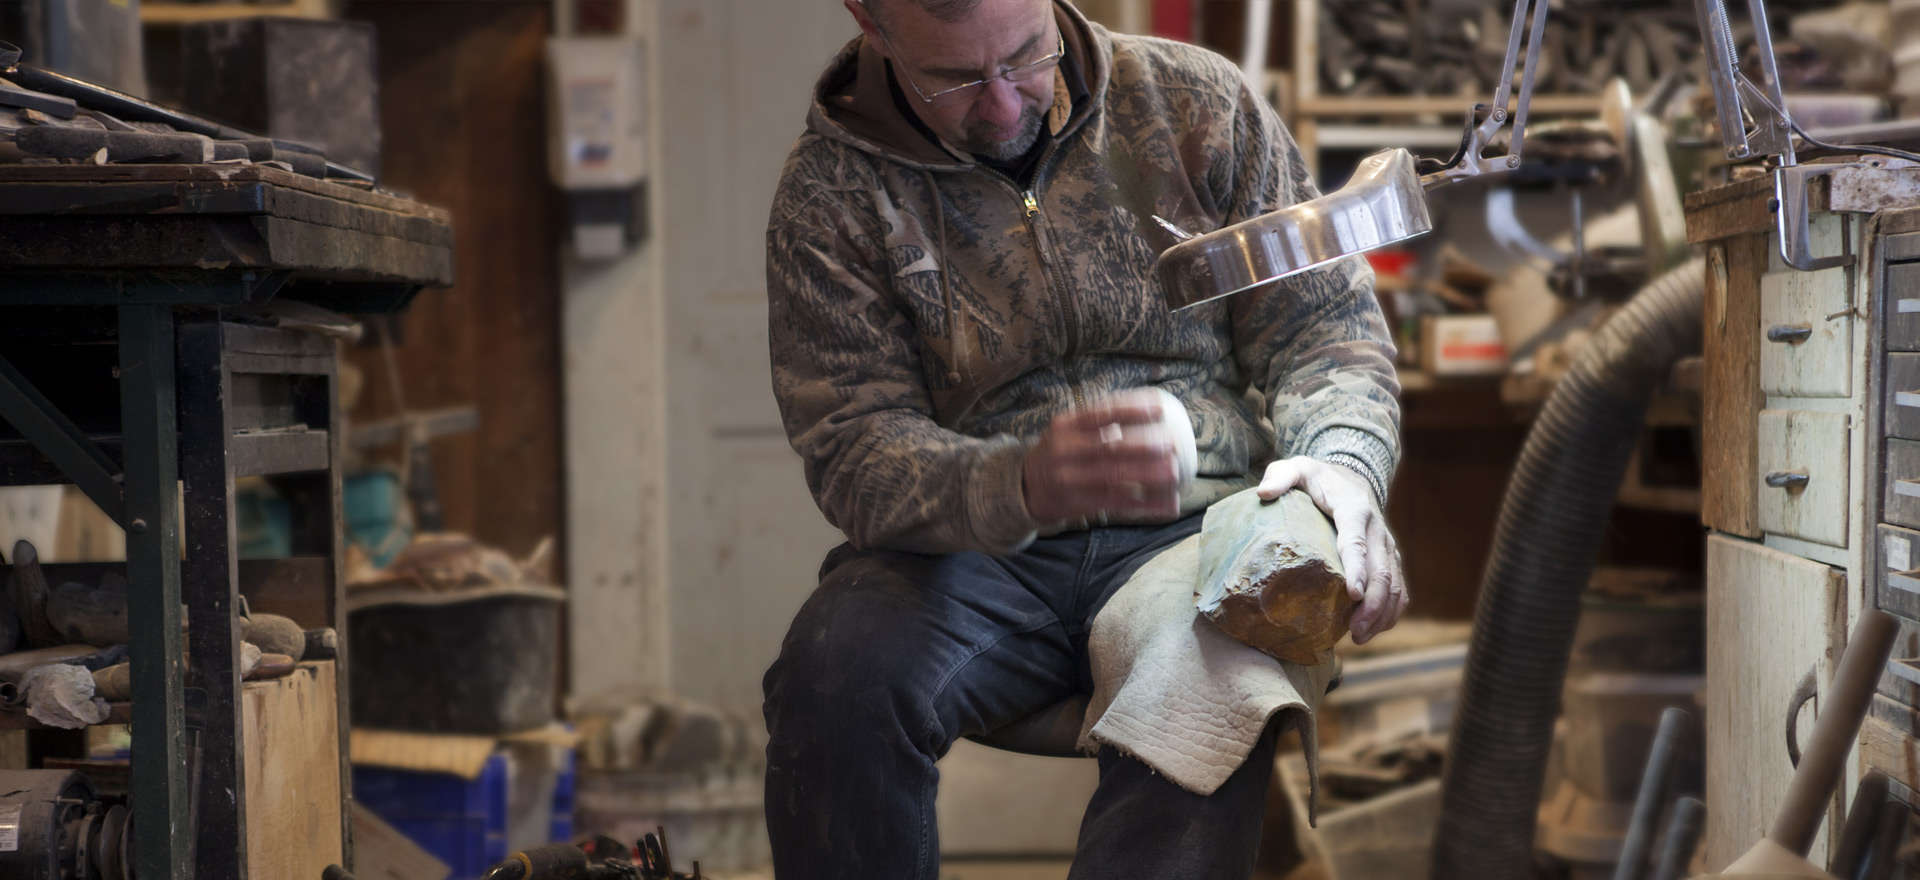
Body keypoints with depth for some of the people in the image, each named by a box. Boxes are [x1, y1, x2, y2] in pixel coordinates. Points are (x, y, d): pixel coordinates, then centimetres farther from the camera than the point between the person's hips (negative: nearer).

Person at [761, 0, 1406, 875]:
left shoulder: (1196, 99, 6)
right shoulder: (831, 191, 1)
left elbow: (1322, 319, 9)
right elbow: (853, 449, -8)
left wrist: (1343, 462, -15)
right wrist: (1022, 483, -30)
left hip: (1199, 518, 0)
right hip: (974, 546, 1)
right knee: (835, 675, -32)